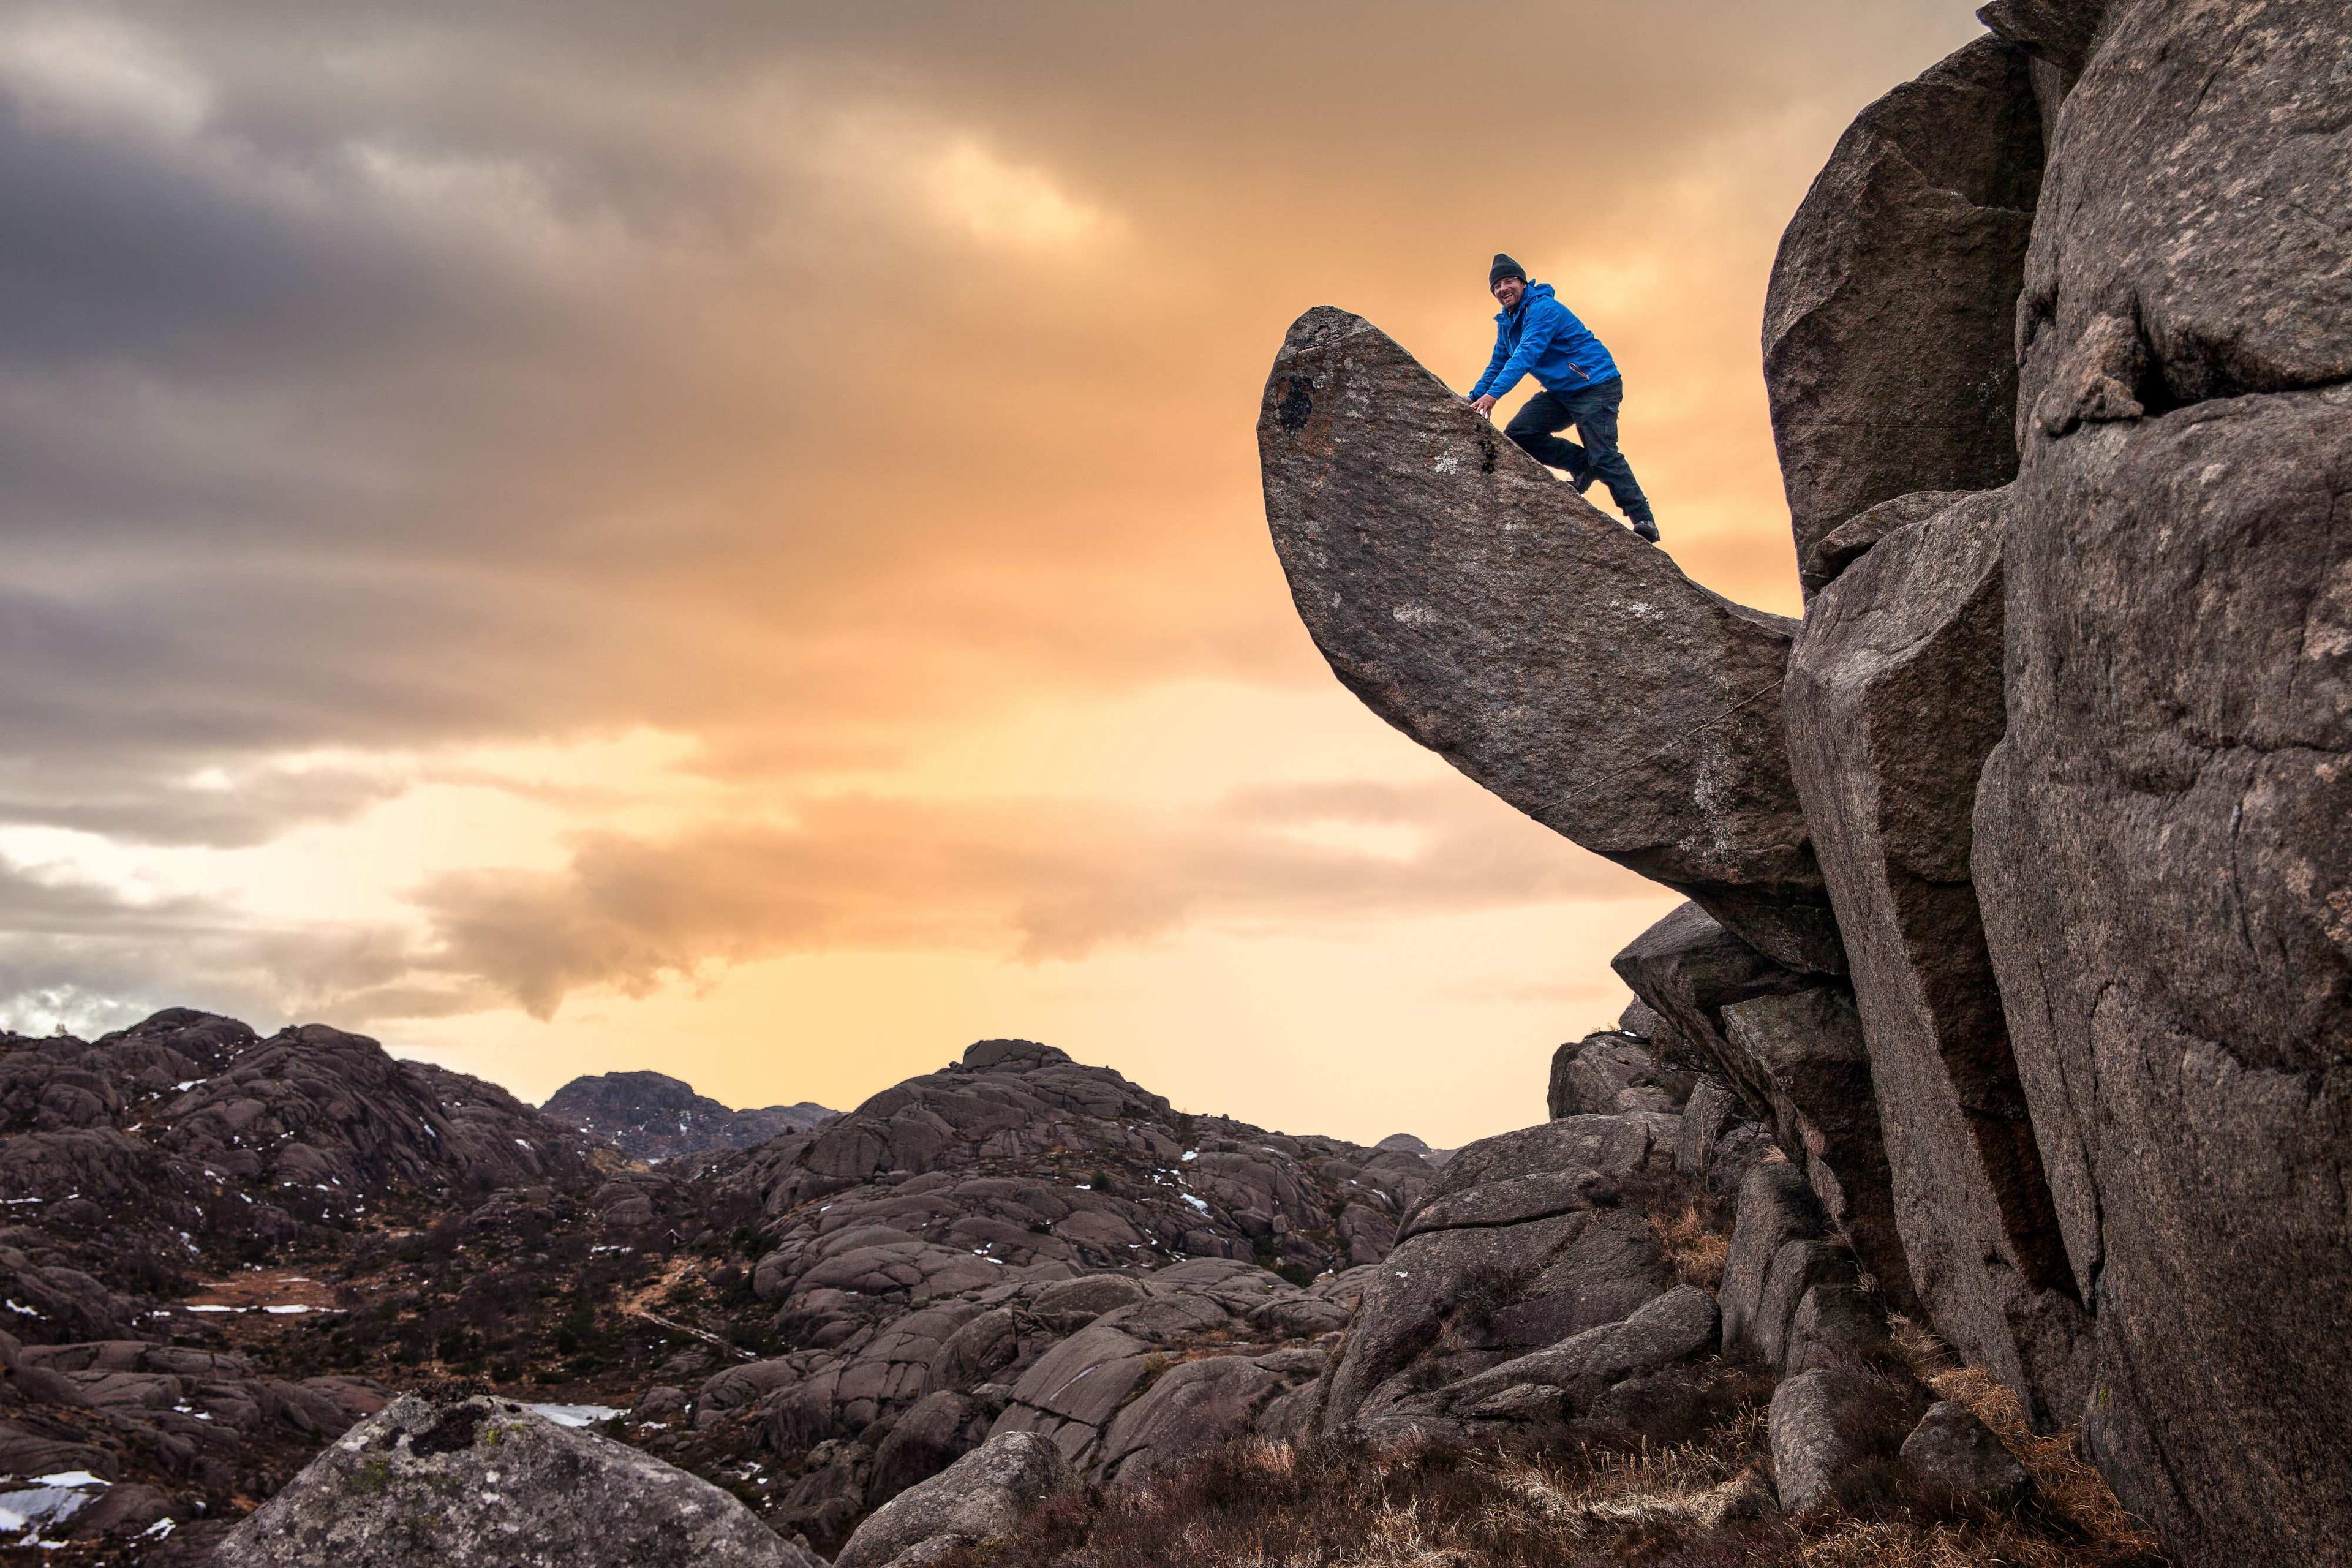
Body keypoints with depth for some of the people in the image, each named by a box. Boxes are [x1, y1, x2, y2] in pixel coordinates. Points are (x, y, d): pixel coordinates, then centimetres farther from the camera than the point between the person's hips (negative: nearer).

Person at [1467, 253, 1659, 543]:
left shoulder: (1543, 309, -18)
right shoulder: (1506, 323, 11)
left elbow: (1525, 356, -29)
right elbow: (1497, 365, 19)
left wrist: (1493, 394, -38)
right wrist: (1474, 399, 5)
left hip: (1595, 386, -9)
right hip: (1561, 394, 9)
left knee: (1603, 455, -20)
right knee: (1517, 434, -6)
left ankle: (1643, 519, -16)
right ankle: (1583, 465, 5)